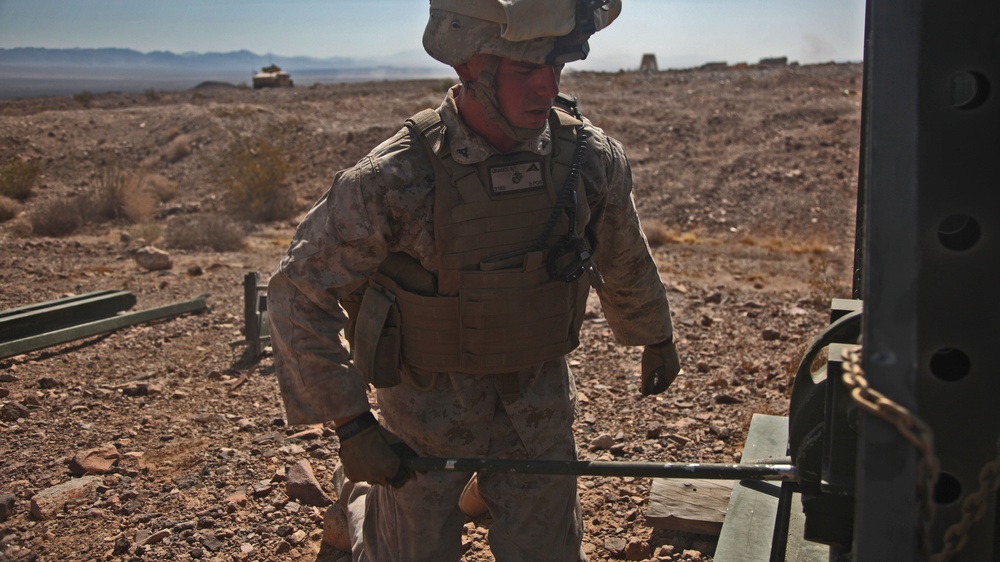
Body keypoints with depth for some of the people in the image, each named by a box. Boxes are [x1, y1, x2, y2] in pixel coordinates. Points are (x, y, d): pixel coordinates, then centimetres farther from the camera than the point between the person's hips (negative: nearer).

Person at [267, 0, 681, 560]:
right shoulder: (395, 178, -24)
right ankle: (364, 507, 48)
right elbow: (299, 293, -16)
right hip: (429, 406, -2)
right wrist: (351, 423, -17)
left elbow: (625, 257, 8)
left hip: (539, 403, 3)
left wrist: (658, 337, 23)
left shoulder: (591, 157, -12)